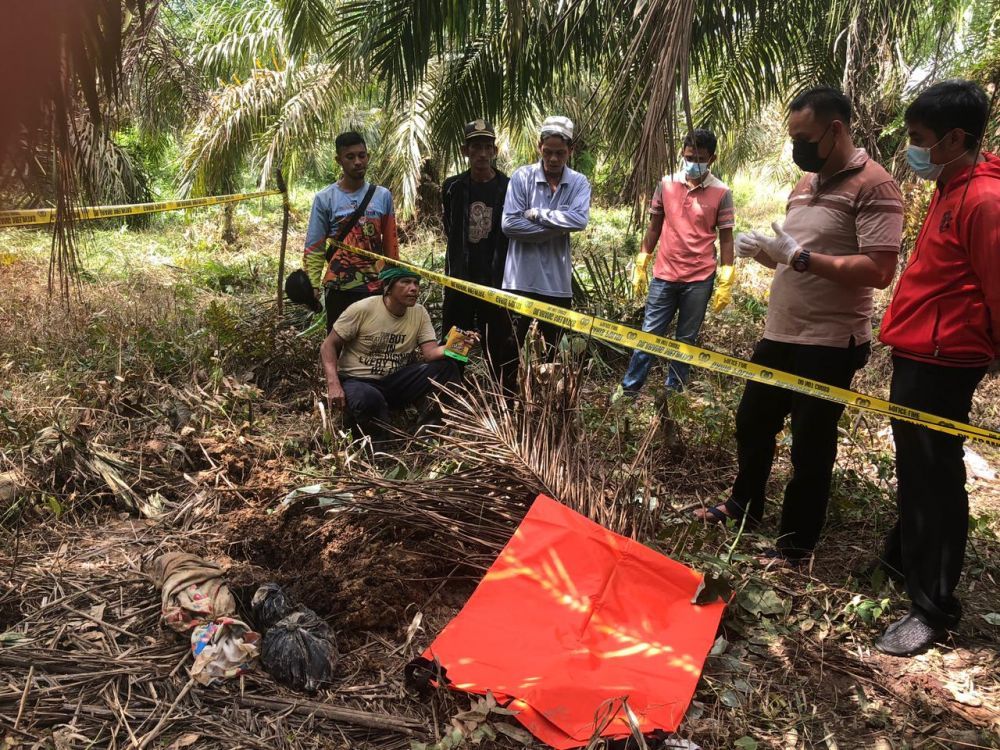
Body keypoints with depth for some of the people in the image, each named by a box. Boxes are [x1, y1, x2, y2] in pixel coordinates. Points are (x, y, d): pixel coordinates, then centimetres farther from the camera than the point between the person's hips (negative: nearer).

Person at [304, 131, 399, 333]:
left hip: (376, 286, 2)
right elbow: (314, 247, -4)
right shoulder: (324, 199, -4)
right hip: (339, 288, -2)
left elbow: (390, 244, 7)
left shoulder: (383, 196, 2)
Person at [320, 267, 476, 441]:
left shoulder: (419, 313, -1)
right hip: (357, 381, -4)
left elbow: (431, 353, -12)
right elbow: (328, 346, -10)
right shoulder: (363, 309, -14)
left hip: (396, 382, 4)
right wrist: (333, 384, -26)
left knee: (447, 366, -17)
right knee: (368, 399, -41)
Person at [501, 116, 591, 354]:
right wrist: (558, 228, -14)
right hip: (521, 279, -2)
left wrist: (536, 214, -15)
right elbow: (509, 225, -14)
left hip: (557, 281, 2)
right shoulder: (522, 177, -3)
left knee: (553, 352, 15)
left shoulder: (579, 183, 3)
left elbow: (580, 219, -16)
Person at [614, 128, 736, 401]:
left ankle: (673, 393, 21)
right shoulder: (666, 184, 3)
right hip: (664, 275, 2)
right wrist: (640, 266, 10)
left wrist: (725, 283, -4)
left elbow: (726, 239, -1)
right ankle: (628, 389, 14)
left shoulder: (721, 193, -3)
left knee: (686, 340, 9)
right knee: (649, 334, 6)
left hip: (699, 280, -1)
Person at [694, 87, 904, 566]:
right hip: (779, 334, 9)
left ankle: (796, 544, 19)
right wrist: (762, 250, -2)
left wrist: (800, 256, -25)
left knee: (810, 446, 3)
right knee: (752, 423, 20)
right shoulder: (805, 183, 12)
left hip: (830, 344, -8)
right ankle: (744, 505, 41)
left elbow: (878, 271, -23)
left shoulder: (874, 187, -14)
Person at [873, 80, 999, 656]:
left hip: (940, 364, -10)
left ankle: (935, 607, 12)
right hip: (918, 355, 10)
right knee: (914, 470, 21)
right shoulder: (951, 191, 14)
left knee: (934, 479, -1)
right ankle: (904, 559, 39)